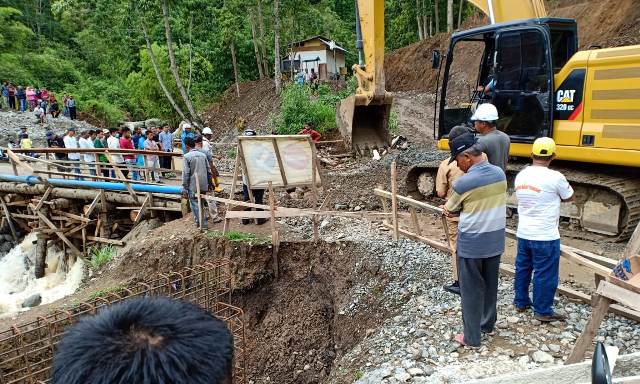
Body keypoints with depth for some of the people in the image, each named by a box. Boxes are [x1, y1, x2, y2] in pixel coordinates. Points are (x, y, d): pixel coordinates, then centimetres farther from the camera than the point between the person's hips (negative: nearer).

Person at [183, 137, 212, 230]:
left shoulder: (187, 156, -8)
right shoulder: (203, 155, 7)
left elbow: (186, 173, -11)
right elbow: (209, 171, 9)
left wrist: (184, 189, -8)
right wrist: (209, 183, 19)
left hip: (193, 186, -5)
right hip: (203, 185, 5)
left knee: (195, 205, 3)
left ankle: (203, 224, 1)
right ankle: (199, 221, 27)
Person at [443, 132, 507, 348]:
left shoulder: (463, 183, -22)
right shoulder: (500, 174, -1)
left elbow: (449, 211, -6)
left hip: (471, 245, -6)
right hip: (495, 242, 7)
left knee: (471, 290, 7)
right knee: (490, 285, 22)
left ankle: (472, 337, 19)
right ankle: (488, 325, 40)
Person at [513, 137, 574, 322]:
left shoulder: (521, 175, 1)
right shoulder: (555, 177, -17)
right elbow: (569, 197, 0)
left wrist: (552, 197, 6)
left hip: (523, 233, 6)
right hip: (546, 237, -6)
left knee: (522, 268, 18)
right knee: (545, 274, 6)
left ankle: (521, 302, 31)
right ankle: (543, 312, 17)